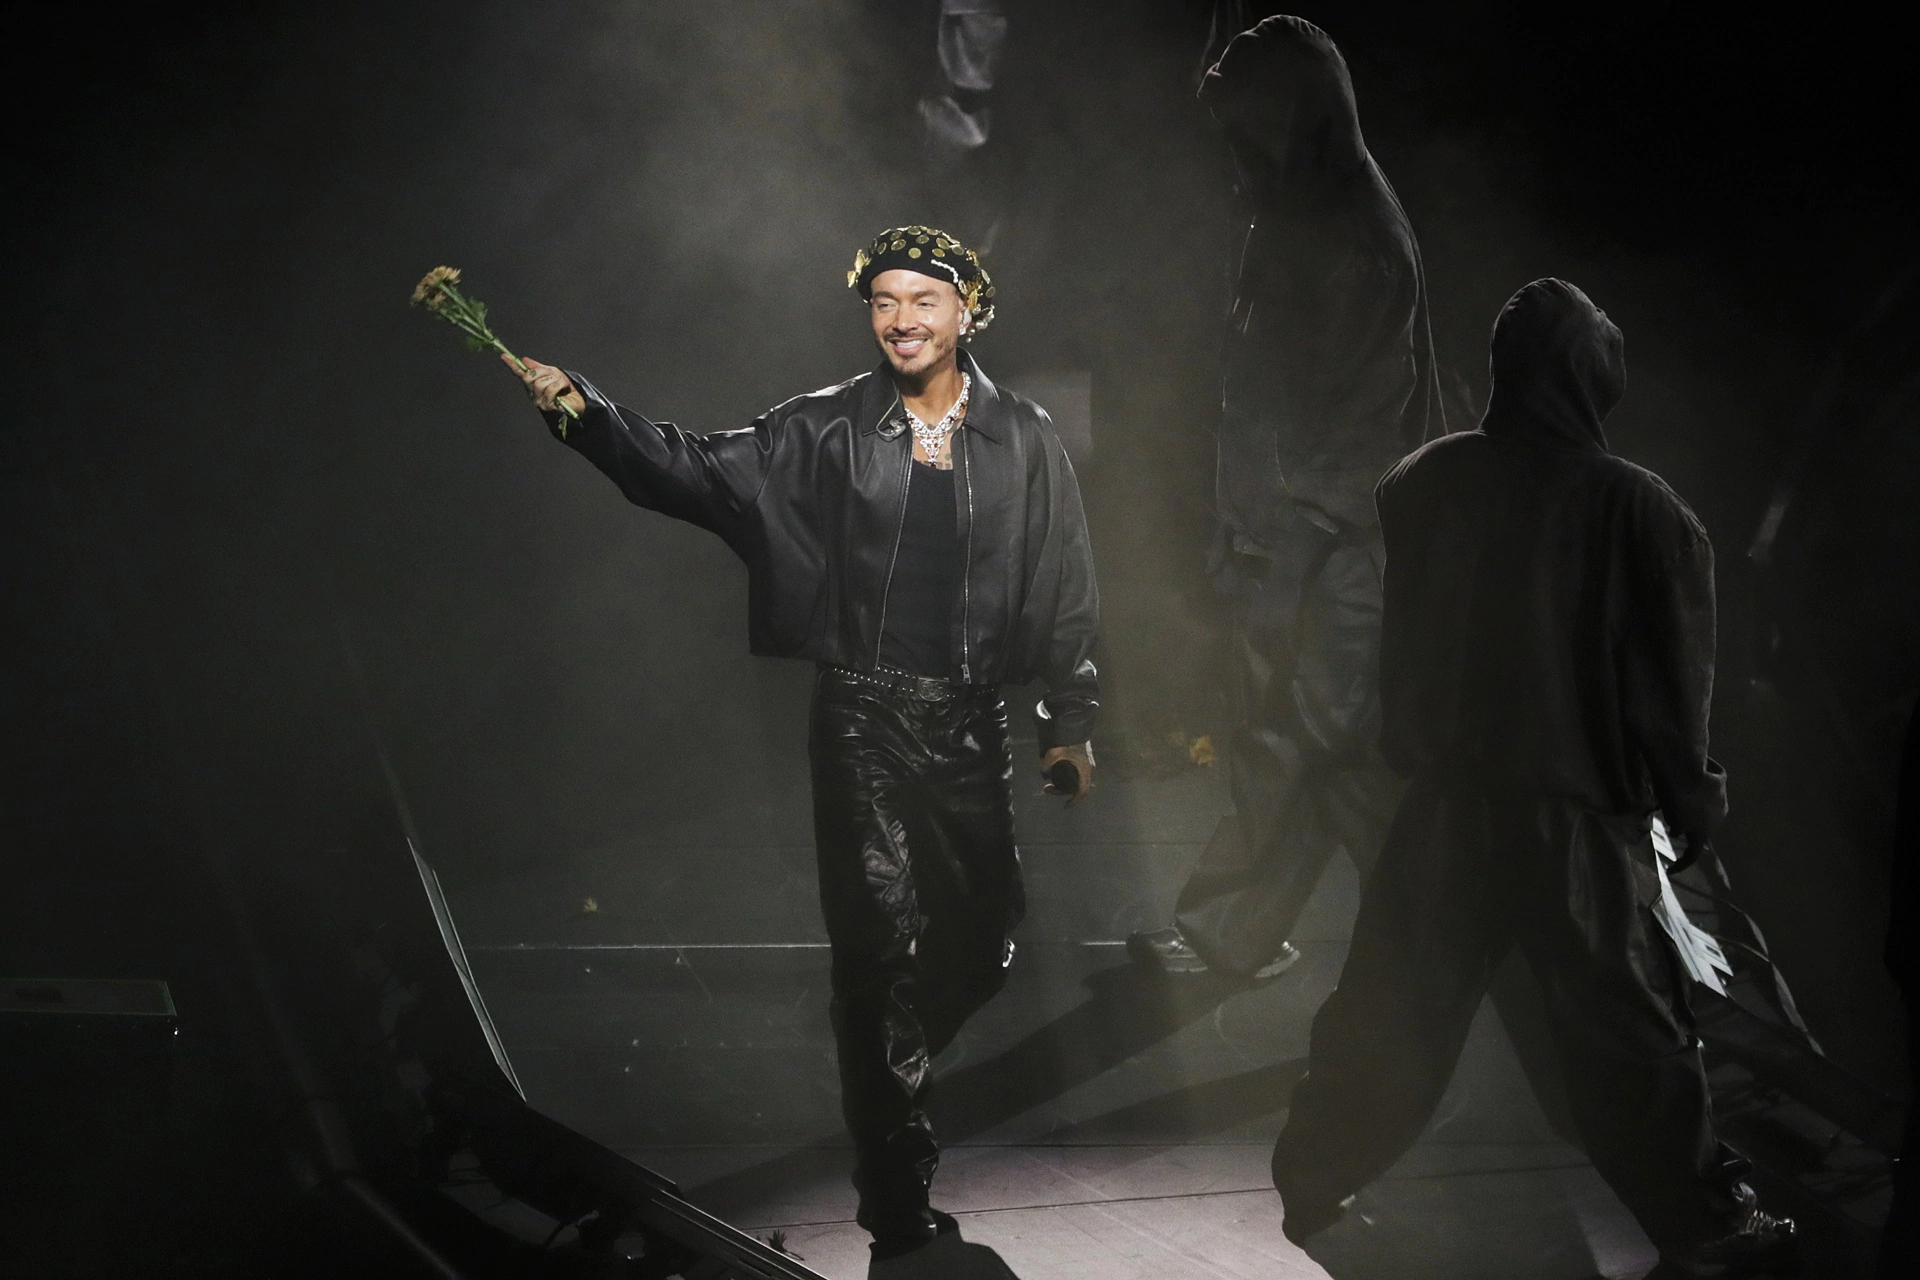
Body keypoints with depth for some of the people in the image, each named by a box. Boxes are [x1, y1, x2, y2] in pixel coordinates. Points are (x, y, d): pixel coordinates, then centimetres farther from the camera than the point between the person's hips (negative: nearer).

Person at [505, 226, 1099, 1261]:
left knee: (982, 940, 10)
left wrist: (1072, 722, 7)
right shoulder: (827, 430, 1)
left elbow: (1062, 586, 7)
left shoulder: (1021, 438, 4)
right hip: (864, 718, -2)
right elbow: (698, 472, -2)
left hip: (970, 722, 2)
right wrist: (583, 413, -16)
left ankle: (889, 1083, 41)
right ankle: (899, 1198, 2)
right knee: (882, 936, -6)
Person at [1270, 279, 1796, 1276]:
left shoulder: (1418, 486, -3)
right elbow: (1670, 684, -7)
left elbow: (1381, 645, 8)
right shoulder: (1636, 509, -14)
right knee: (1629, 1034, 5)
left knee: (1389, 1011, 16)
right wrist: (1693, 803, 4)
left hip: (1439, 808, 4)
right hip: (1576, 818, -3)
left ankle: (1312, 1183, 25)